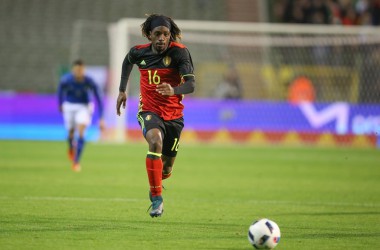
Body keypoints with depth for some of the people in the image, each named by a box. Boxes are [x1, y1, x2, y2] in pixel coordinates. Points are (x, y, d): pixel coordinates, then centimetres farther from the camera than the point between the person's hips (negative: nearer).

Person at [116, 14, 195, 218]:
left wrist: (174, 90, -45)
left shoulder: (179, 52, -15)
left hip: (173, 114, 0)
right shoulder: (139, 52, -4)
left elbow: (191, 85, -24)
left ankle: (155, 185, 48)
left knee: (166, 169, 8)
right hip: (149, 111, 0)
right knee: (155, 140, -34)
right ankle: (157, 199, -30)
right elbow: (127, 61, 22)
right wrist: (122, 90, 21)